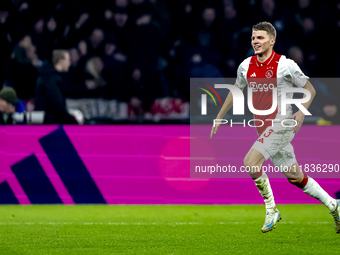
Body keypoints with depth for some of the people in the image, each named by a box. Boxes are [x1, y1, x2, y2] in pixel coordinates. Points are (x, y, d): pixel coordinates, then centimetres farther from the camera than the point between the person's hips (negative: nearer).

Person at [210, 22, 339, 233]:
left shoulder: (285, 65, -11)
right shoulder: (246, 66, 5)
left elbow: (310, 89, -1)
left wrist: (302, 112, -17)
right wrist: (219, 118, 22)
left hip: (281, 125, -6)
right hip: (263, 127, 6)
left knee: (251, 162, -21)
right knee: (295, 177, 9)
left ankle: (271, 210, -7)